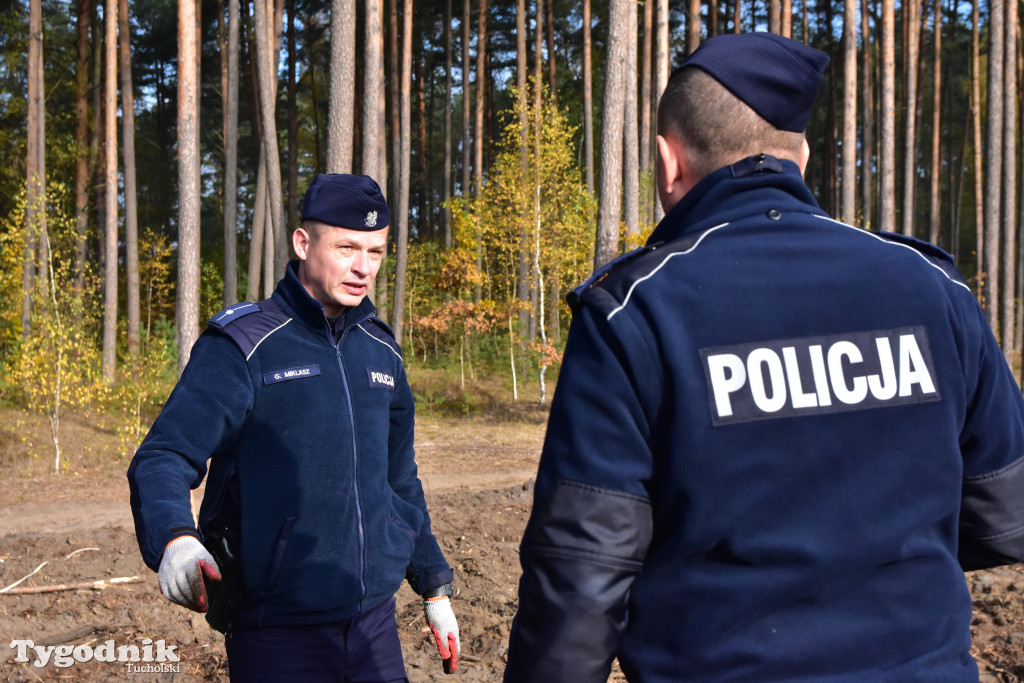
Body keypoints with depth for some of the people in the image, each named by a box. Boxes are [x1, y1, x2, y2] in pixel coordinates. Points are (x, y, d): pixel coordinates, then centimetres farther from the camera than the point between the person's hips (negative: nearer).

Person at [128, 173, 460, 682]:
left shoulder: (381, 352, 9)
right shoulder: (243, 346, -9)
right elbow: (162, 460, -17)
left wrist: (435, 590, 21)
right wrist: (175, 540, -37)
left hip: (375, 624, 5)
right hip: (278, 635, -5)